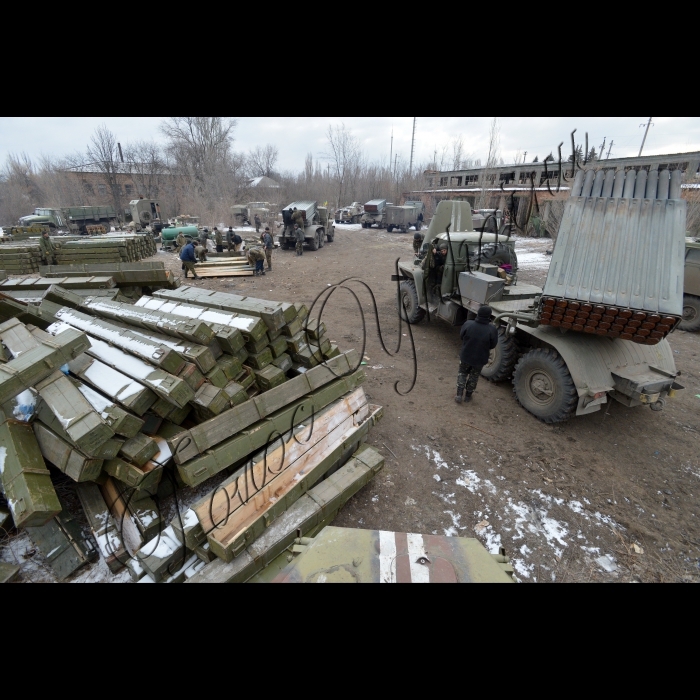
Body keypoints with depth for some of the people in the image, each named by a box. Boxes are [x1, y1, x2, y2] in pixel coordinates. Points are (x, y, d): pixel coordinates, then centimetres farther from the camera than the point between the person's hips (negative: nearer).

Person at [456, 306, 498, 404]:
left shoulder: (468, 324, -21)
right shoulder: (492, 330, -24)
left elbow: (462, 336, -3)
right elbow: (493, 346, -11)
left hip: (465, 356, 1)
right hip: (480, 359, 0)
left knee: (462, 374, 25)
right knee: (474, 377, 23)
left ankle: (459, 395, 21)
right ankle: (468, 396, 37)